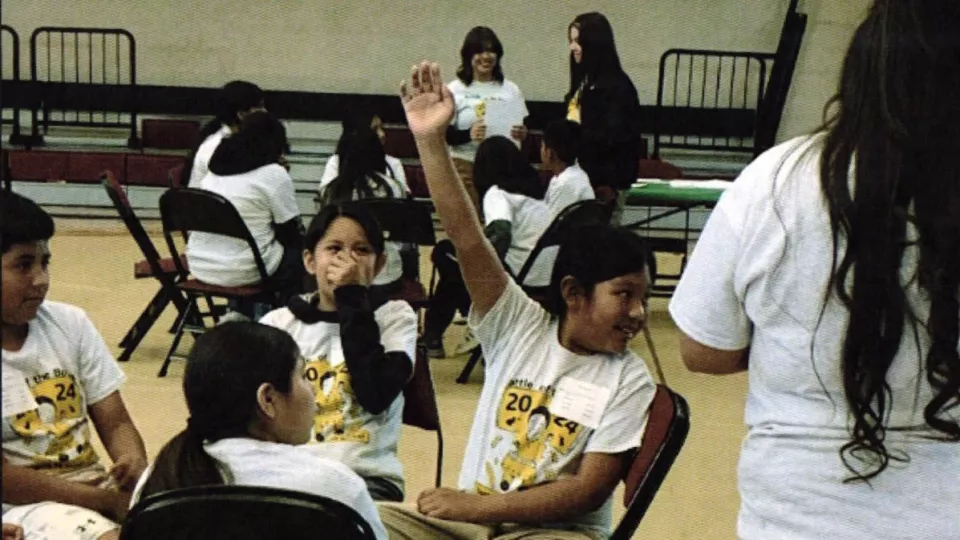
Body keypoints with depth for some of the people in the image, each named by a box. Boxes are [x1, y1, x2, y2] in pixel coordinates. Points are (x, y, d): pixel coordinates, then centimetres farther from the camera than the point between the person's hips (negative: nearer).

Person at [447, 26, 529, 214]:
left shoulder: (510, 90, 8)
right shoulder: (455, 90, 0)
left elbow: (523, 128, 12)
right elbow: (444, 134, -3)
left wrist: (521, 134, -11)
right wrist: (468, 135, -21)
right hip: (466, 165, -2)